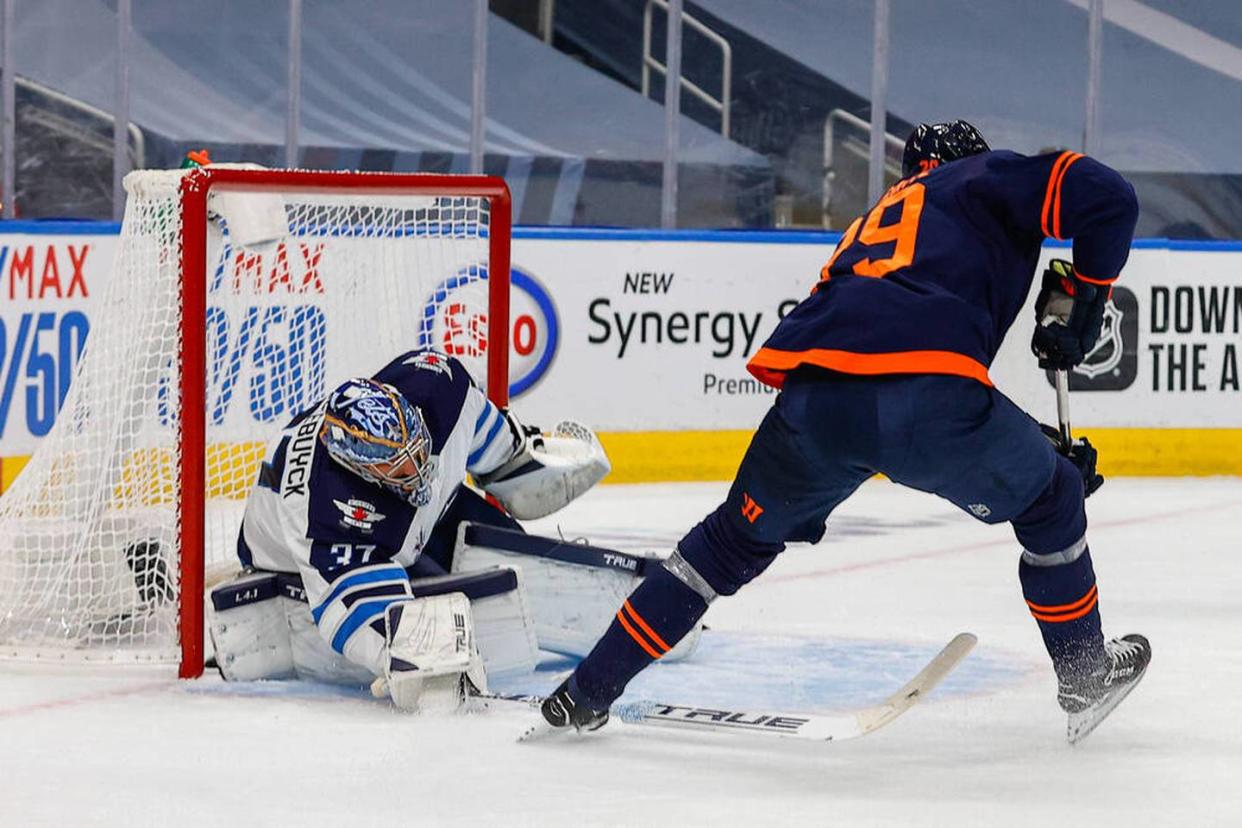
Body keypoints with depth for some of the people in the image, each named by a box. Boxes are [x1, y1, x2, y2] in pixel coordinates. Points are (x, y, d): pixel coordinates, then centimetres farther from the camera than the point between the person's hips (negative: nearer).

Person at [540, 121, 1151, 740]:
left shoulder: (869, 225, 40)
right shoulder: (985, 179, 25)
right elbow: (1106, 196, 8)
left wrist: (1042, 450, 42)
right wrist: (1077, 299, 22)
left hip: (813, 395, 5)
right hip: (928, 395, -4)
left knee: (738, 536, 26)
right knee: (1050, 498, 24)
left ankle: (587, 692, 26)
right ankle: (1085, 676, 33)